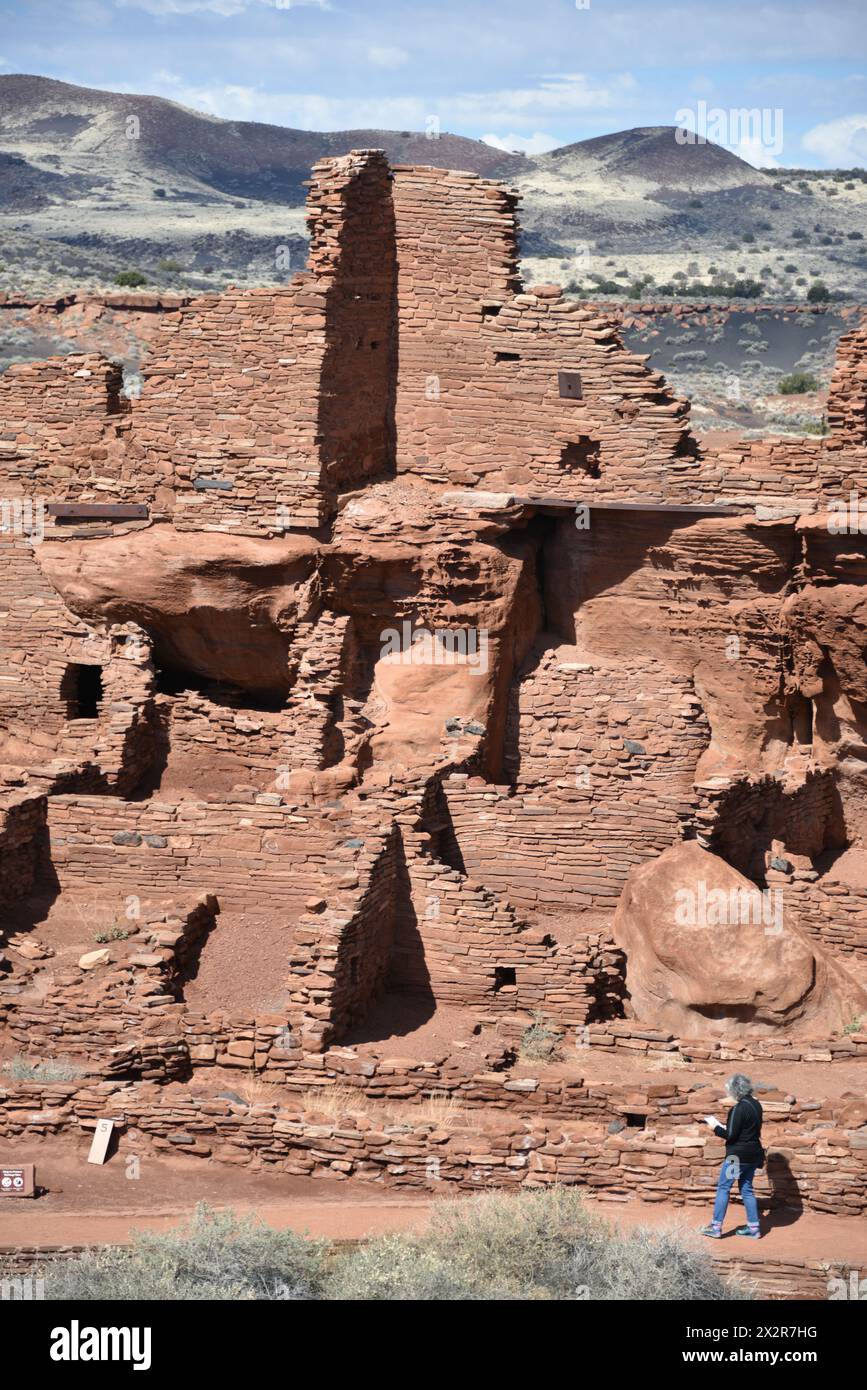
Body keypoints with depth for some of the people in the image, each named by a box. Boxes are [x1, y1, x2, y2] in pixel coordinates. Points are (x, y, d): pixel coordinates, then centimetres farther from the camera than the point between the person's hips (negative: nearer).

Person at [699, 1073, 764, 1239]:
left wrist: (716, 1128, -4)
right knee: (747, 1189, 15)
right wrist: (724, 1126, 14)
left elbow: (731, 1135, -20)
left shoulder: (739, 1108, -20)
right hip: (753, 1154, 8)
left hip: (738, 1156, -8)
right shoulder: (756, 1105, 7)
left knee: (723, 1188, 2)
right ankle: (754, 1228, 15)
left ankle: (716, 1227, 4)